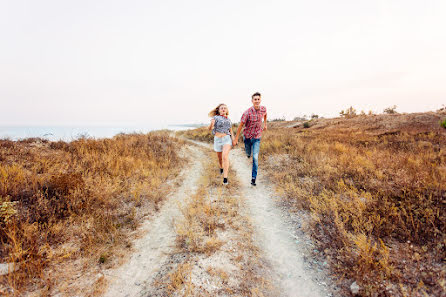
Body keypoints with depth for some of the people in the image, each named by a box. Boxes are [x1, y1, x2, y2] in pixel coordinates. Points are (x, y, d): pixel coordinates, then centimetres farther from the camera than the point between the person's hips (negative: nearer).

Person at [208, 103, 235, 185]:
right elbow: (209, 128, -11)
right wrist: (211, 124, -34)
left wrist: (233, 139, 2)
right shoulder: (216, 118, -1)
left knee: (225, 156, -22)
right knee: (220, 158, 16)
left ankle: (225, 177, -24)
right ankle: (221, 168, 51)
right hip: (217, 140, 0)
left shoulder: (229, 120, 11)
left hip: (227, 139, 0)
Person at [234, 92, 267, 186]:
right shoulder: (247, 112, -22)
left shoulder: (263, 109, -10)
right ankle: (249, 152, 60)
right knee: (248, 153, 20)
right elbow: (240, 125, -14)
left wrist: (265, 124, 24)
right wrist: (236, 139, -11)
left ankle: (253, 178, -2)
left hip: (257, 137, 1)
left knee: (255, 158, -9)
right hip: (247, 137, -1)